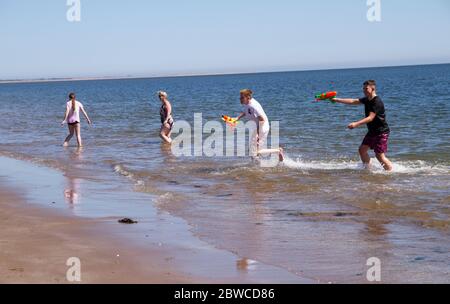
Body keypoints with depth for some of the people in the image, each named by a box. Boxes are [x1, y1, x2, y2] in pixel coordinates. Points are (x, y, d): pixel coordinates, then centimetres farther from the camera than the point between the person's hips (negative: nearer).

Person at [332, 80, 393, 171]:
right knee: (362, 149, 12)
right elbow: (353, 101, 10)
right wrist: (337, 100, 6)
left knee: (380, 156, -13)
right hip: (372, 131, 10)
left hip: (382, 132, -10)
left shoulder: (377, 102, -21)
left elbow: (370, 118, -27)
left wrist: (356, 124, -35)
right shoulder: (367, 100, 8)